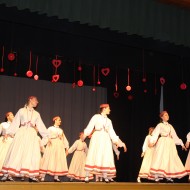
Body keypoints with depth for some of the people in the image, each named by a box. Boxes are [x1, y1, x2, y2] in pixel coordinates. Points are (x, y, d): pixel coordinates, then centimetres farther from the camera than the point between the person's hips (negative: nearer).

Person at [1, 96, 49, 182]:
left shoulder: (36, 114, 18)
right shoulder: (21, 111, 9)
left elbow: (41, 126, 18)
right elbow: (15, 122, 7)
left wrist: (46, 136, 12)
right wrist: (8, 133, 1)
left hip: (32, 134, 3)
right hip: (22, 133, -3)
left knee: (32, 153, -6)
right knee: (16, 152, -9)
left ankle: (31, 175, -4)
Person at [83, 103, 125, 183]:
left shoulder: (108, 120, 17)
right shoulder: (96, 117, 3)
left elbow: (111, 132, 18)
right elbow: (90, 127, -5)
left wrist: (117, 141, 12)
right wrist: (85, 134, -18)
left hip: (106, 139, 5)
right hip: (97, 138, -5)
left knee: (106, 157, -1)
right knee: (93, 156, -8)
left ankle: (105, 177, 1)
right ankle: (87, 176, -7)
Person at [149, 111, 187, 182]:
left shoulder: (170, 126, 18)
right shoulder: (160, 125, 3)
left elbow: (175, 136, 20)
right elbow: (155, 134, -8)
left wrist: (181, 144, 17)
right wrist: (152, 141, -26)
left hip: (170, 143, 6)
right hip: (163, 142, -5)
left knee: (170, 159, 1)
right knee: (160, 158, -12)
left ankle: (168, 177, 4)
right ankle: (157, 176, -12)